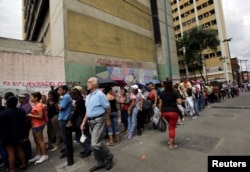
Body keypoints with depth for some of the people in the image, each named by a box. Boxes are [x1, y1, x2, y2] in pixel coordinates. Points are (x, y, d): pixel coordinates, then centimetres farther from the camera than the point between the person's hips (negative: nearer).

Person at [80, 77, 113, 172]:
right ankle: (100, 163, 33)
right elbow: (88, 111, 15)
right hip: (91, 121, 9)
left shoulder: (99, 94, -16)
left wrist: (108, 120, -5)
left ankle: (109, 157, 18)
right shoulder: (88, 96, 10)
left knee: (96, 144, -9)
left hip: (99, 120, -9)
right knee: (94, 144, 15)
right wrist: (84, 122, 10)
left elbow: (108, 108, -12)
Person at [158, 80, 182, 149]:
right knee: (172, 127, 6)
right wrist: (175, 101, 7)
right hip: (173, 111, -4)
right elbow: (179, 102, -13)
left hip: (164, 112, 4)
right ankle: (171, 145, 13)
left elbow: (160, 103, 4)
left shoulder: (162, 93, 4)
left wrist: (160, 111, 11)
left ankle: (170, 140, 33)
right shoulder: (175, 92, -6)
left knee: (170, 125, 26)